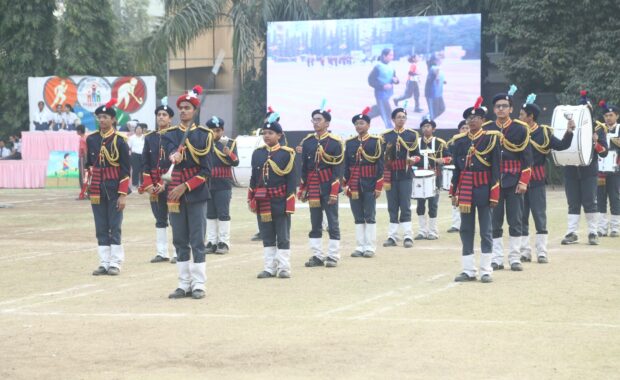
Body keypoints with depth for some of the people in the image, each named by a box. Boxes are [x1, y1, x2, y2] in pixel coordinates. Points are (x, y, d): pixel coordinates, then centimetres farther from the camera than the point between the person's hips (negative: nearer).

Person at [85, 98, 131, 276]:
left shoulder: (119, 141, -7)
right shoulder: (91, 139, 5)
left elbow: (125, 170, -8)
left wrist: (123, 195, -13)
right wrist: (87, 185, 10)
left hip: (114, 189, -4)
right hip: (97, 190, 4)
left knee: (115, 228, 0)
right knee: (101, 229, 7)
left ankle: (115, 264, 5)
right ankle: (104, 263, 12)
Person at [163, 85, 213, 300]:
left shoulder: (204, 135, 1)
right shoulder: (169, 135, 7)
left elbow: (206, 171, -2)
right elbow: (171, 154, -14)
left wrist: (185, 187, -11)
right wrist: (174, 156, -38)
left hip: (196, 192, -2)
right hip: (175, 191, 2)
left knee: (197, 242, -1)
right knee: (180, 242, 7)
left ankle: (198, 285, 3)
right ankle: (184, 284, 13)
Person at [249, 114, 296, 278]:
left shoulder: (287, 154, -3)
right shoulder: (257, 153, 8)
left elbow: (291, 179, -5)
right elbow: (254, 178, 13)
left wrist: (289, 203, -10)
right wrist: (251, 199, 8)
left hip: (280, 201, -4)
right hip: (263, 202, 4)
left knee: (283, 237, 2)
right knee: (267, 237, 9)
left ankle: (284, 268, 6)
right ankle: (269, 268, 14)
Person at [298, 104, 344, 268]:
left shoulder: (335, 142, -6)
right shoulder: (307, 142, 7)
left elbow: (338, 169, -8)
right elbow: (304, 167, 12)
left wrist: (334, 192, -14)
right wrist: (302, 190, 9)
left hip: (328, 188, -4)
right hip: (313, 189, 4)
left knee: (333, 223, 1)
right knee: (315, 224, 8)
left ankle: (333, 257, 5)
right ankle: (317, 256, 14)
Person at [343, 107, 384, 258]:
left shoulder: (376, 141, -2)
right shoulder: (349, 143, 8)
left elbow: (380, 165, -4)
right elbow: (346, 165, 10)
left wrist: (379, 186, -9)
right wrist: (345, 184, 3)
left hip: (369, 185, -3)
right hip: (354, 186, 3)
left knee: (370, 217, 1)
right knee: (358, 217, 7)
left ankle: (370, 247, 5)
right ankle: (360, 247, 11)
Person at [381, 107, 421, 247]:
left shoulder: (412, 135, 5)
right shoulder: (386, 136, 7)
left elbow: (417, 154, 4)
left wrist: (413, 159, -15)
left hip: (406, 175, -2)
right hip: (391, 176, 2)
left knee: (405, 206, -4)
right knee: (392, 207, 4)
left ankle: (407, 236, -4)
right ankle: (392, 236, 8)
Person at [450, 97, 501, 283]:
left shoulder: (491, 138, -3)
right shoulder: (459, 140, 7)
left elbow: (496, 168, -5)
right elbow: (456, 167, 11)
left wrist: (494, 195, -10)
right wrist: (454, 192, 7)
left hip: (483, 188, -4)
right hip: (465, 189, 4)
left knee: (485, 231, 2)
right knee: (466, 230, 6)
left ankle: (486, 271, 7)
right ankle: (468, 270, 12)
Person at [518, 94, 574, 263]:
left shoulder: (543, 132, -3)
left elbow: (562, 145, -4)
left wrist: (569, 131, -17)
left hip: (536, 181, -2)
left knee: (540, 216, 2)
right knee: (521, 218, 6)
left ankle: (542, 252, 8)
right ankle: (525, 252, 14)